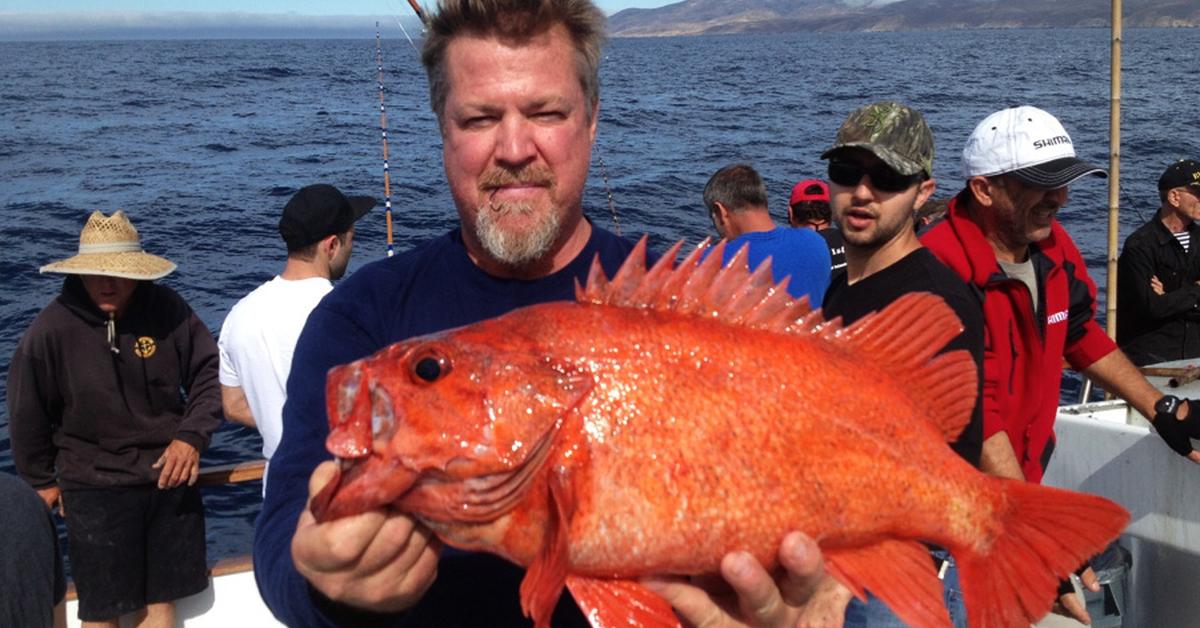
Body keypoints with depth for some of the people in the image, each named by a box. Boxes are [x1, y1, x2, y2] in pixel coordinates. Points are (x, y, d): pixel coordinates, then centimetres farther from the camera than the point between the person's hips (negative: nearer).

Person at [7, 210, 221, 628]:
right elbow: (28, 413, -1)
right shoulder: (52, 327, -14)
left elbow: (208, 374, 1)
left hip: (170, 478, 2)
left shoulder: (168, 310, -11)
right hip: (94, 488, -2)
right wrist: (40, 481, 7)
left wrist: (192, 436, -12)